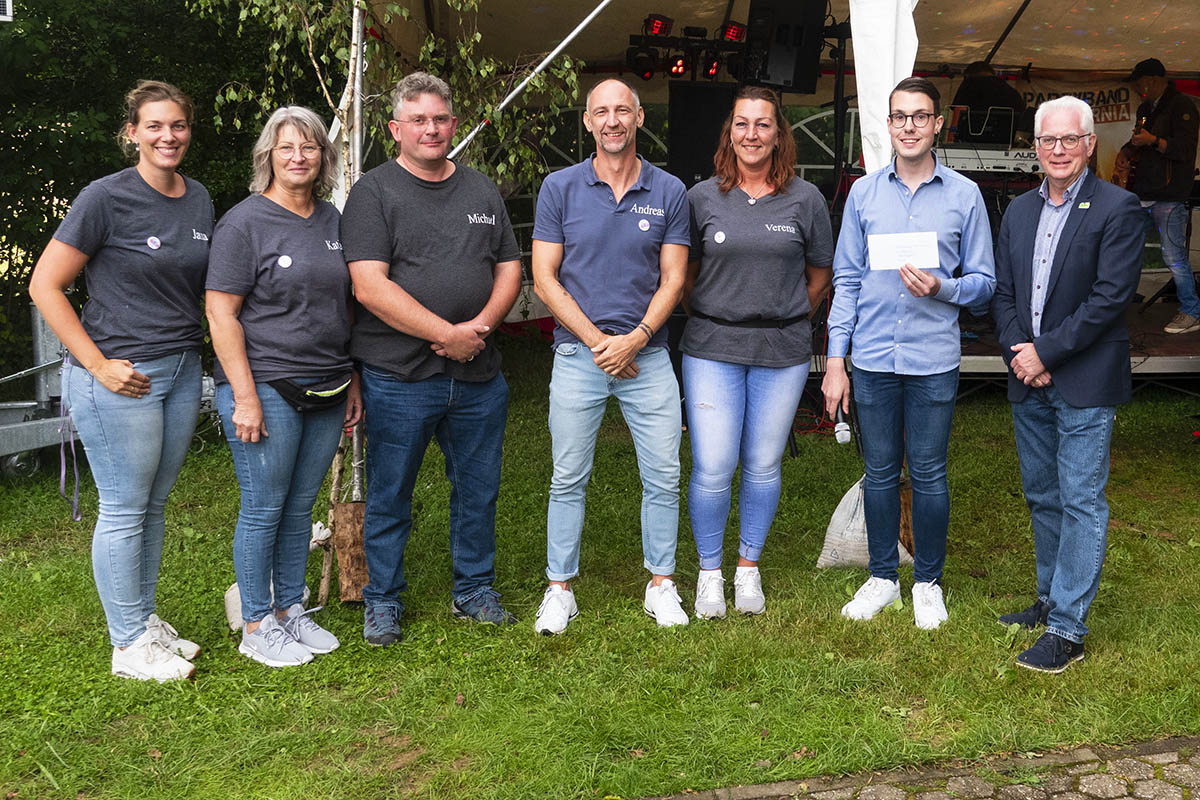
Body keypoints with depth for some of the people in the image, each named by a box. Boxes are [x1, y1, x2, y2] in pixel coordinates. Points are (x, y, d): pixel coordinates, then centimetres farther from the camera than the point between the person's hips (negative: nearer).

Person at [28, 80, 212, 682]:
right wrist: (99, 365, -14)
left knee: (154, 505, 16)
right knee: (124, 511, 3)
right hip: (120, 378, -6)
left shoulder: (198, 199, 8)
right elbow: (45, 285, -10)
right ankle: (129, 645, 15)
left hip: (182, 370, 6)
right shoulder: (106, 197, -12)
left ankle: (147, 622, 30)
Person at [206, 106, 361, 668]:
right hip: (266, 387, -5)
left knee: (301, 507, 13)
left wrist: (352, 382, 15)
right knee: (264, 509, 3)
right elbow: (220, 312, -10)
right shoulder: (245, 222, -6)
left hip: (325, 390, 6)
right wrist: (245, 398, -16)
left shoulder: (333, 221, 12)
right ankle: (257, 627, 16)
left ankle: (290, 610, 27)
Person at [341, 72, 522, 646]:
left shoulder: (482, 191, 13)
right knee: (389, 496, 7)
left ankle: (475, 589, 31)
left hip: (478, 375, 5)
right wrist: (448, 333, -17)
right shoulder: (374, 192, -3)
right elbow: (371, 287, -14)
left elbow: (509, 269, 12)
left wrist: (480, 325, -8)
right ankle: (382, 602, 23)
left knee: (478, 490, 14)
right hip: (398, 377, -4)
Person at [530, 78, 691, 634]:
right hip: (578, 353, -1)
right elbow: (545, 278, -1)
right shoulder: (560, 187, 2)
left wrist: (633, 339, -11)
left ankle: (661, 585, 20)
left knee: (663, 478, 5)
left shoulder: (669, 191, 5)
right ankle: (559, 591, 17)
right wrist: (597, 340, -9)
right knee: (568, 479, 5)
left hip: (648, 355, 1)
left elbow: (673, 279, 3)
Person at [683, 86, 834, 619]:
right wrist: (708, 318, 8)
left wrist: (786, 319, 10)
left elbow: (820, 274, 13)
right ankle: (709, 573, 16)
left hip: (782, 354, 1)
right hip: (712, 349, -1)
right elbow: (683, 274, 12)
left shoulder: (805, 199, 4)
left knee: (763, 466, 8)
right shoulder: (702, 197, 3)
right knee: (712, 469, -4)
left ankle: (749, 568, 26)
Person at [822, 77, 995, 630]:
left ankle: (928, 582, 22)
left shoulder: (964, 195, 2)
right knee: (879, 471, 10)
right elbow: (846, 280, 6)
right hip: (873, 358, 2)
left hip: (933, 360, -1)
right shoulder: (864, 192, 6)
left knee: (928, 474, 5)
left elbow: (984, 281, 4)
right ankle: (882, 575, 26)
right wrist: (835, 360, 1)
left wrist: (943, 288, -17)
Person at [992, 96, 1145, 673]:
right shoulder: (1019, 211, 11)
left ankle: (1066, 629, 2)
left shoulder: (1118, 210, -8)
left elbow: (1110, 298, -15)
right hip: (1029, 383, 7)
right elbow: (1003, 293, 9)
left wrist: (1045, 353, -15)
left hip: (1084, 382, -6)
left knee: (1081, 502, -3)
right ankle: (1050, 600, 30)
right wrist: (1019, 355, -6)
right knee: (1042, 497, 16)